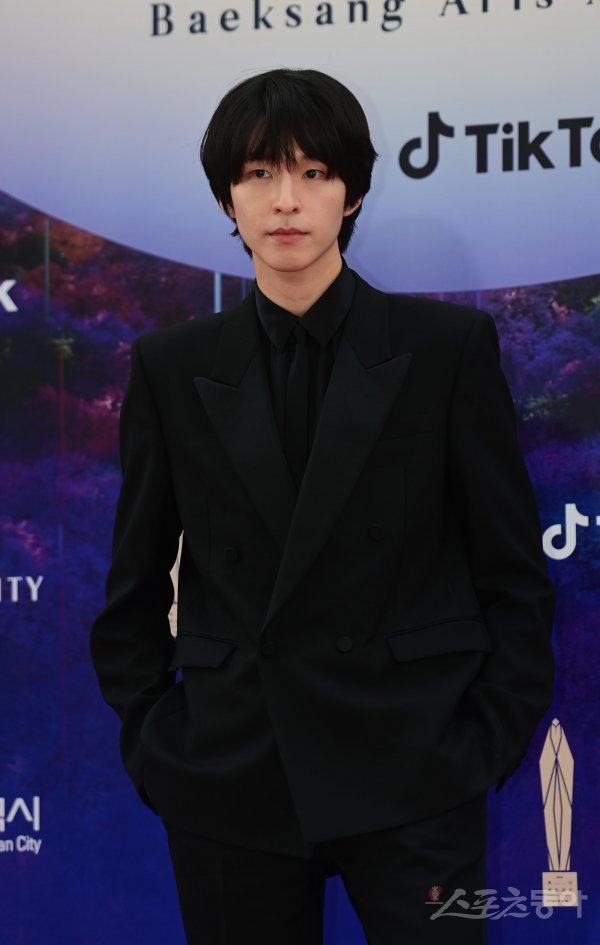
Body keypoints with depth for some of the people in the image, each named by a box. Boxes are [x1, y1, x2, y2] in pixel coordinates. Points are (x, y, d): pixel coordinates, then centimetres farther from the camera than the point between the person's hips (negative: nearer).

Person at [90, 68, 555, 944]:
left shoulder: (449, 345, -1)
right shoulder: (172, 368, 4)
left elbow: (514, 574, 1)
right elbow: (136, 585, 10)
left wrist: (489, 745, -4)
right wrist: (151, 740, 3)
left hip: (410, 773, -2)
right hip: (228, 779, 2)